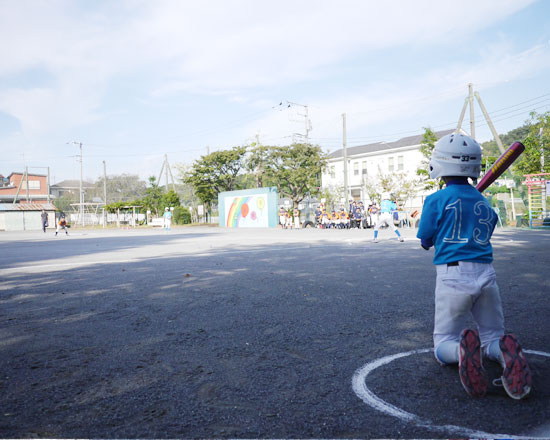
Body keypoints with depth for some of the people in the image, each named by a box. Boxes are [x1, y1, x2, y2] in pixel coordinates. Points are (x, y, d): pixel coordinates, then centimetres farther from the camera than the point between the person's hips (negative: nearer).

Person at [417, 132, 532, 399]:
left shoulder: (436, 200, -4)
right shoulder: (484, 202, 11)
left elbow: (425, 242, 4)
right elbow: (484, 235, 15)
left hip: (452, 276, -4)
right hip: (486, 275, 4)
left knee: (443, 346, 9)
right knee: (492, 337, 19)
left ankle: (461, 350, -27)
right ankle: (507, 352, -18)